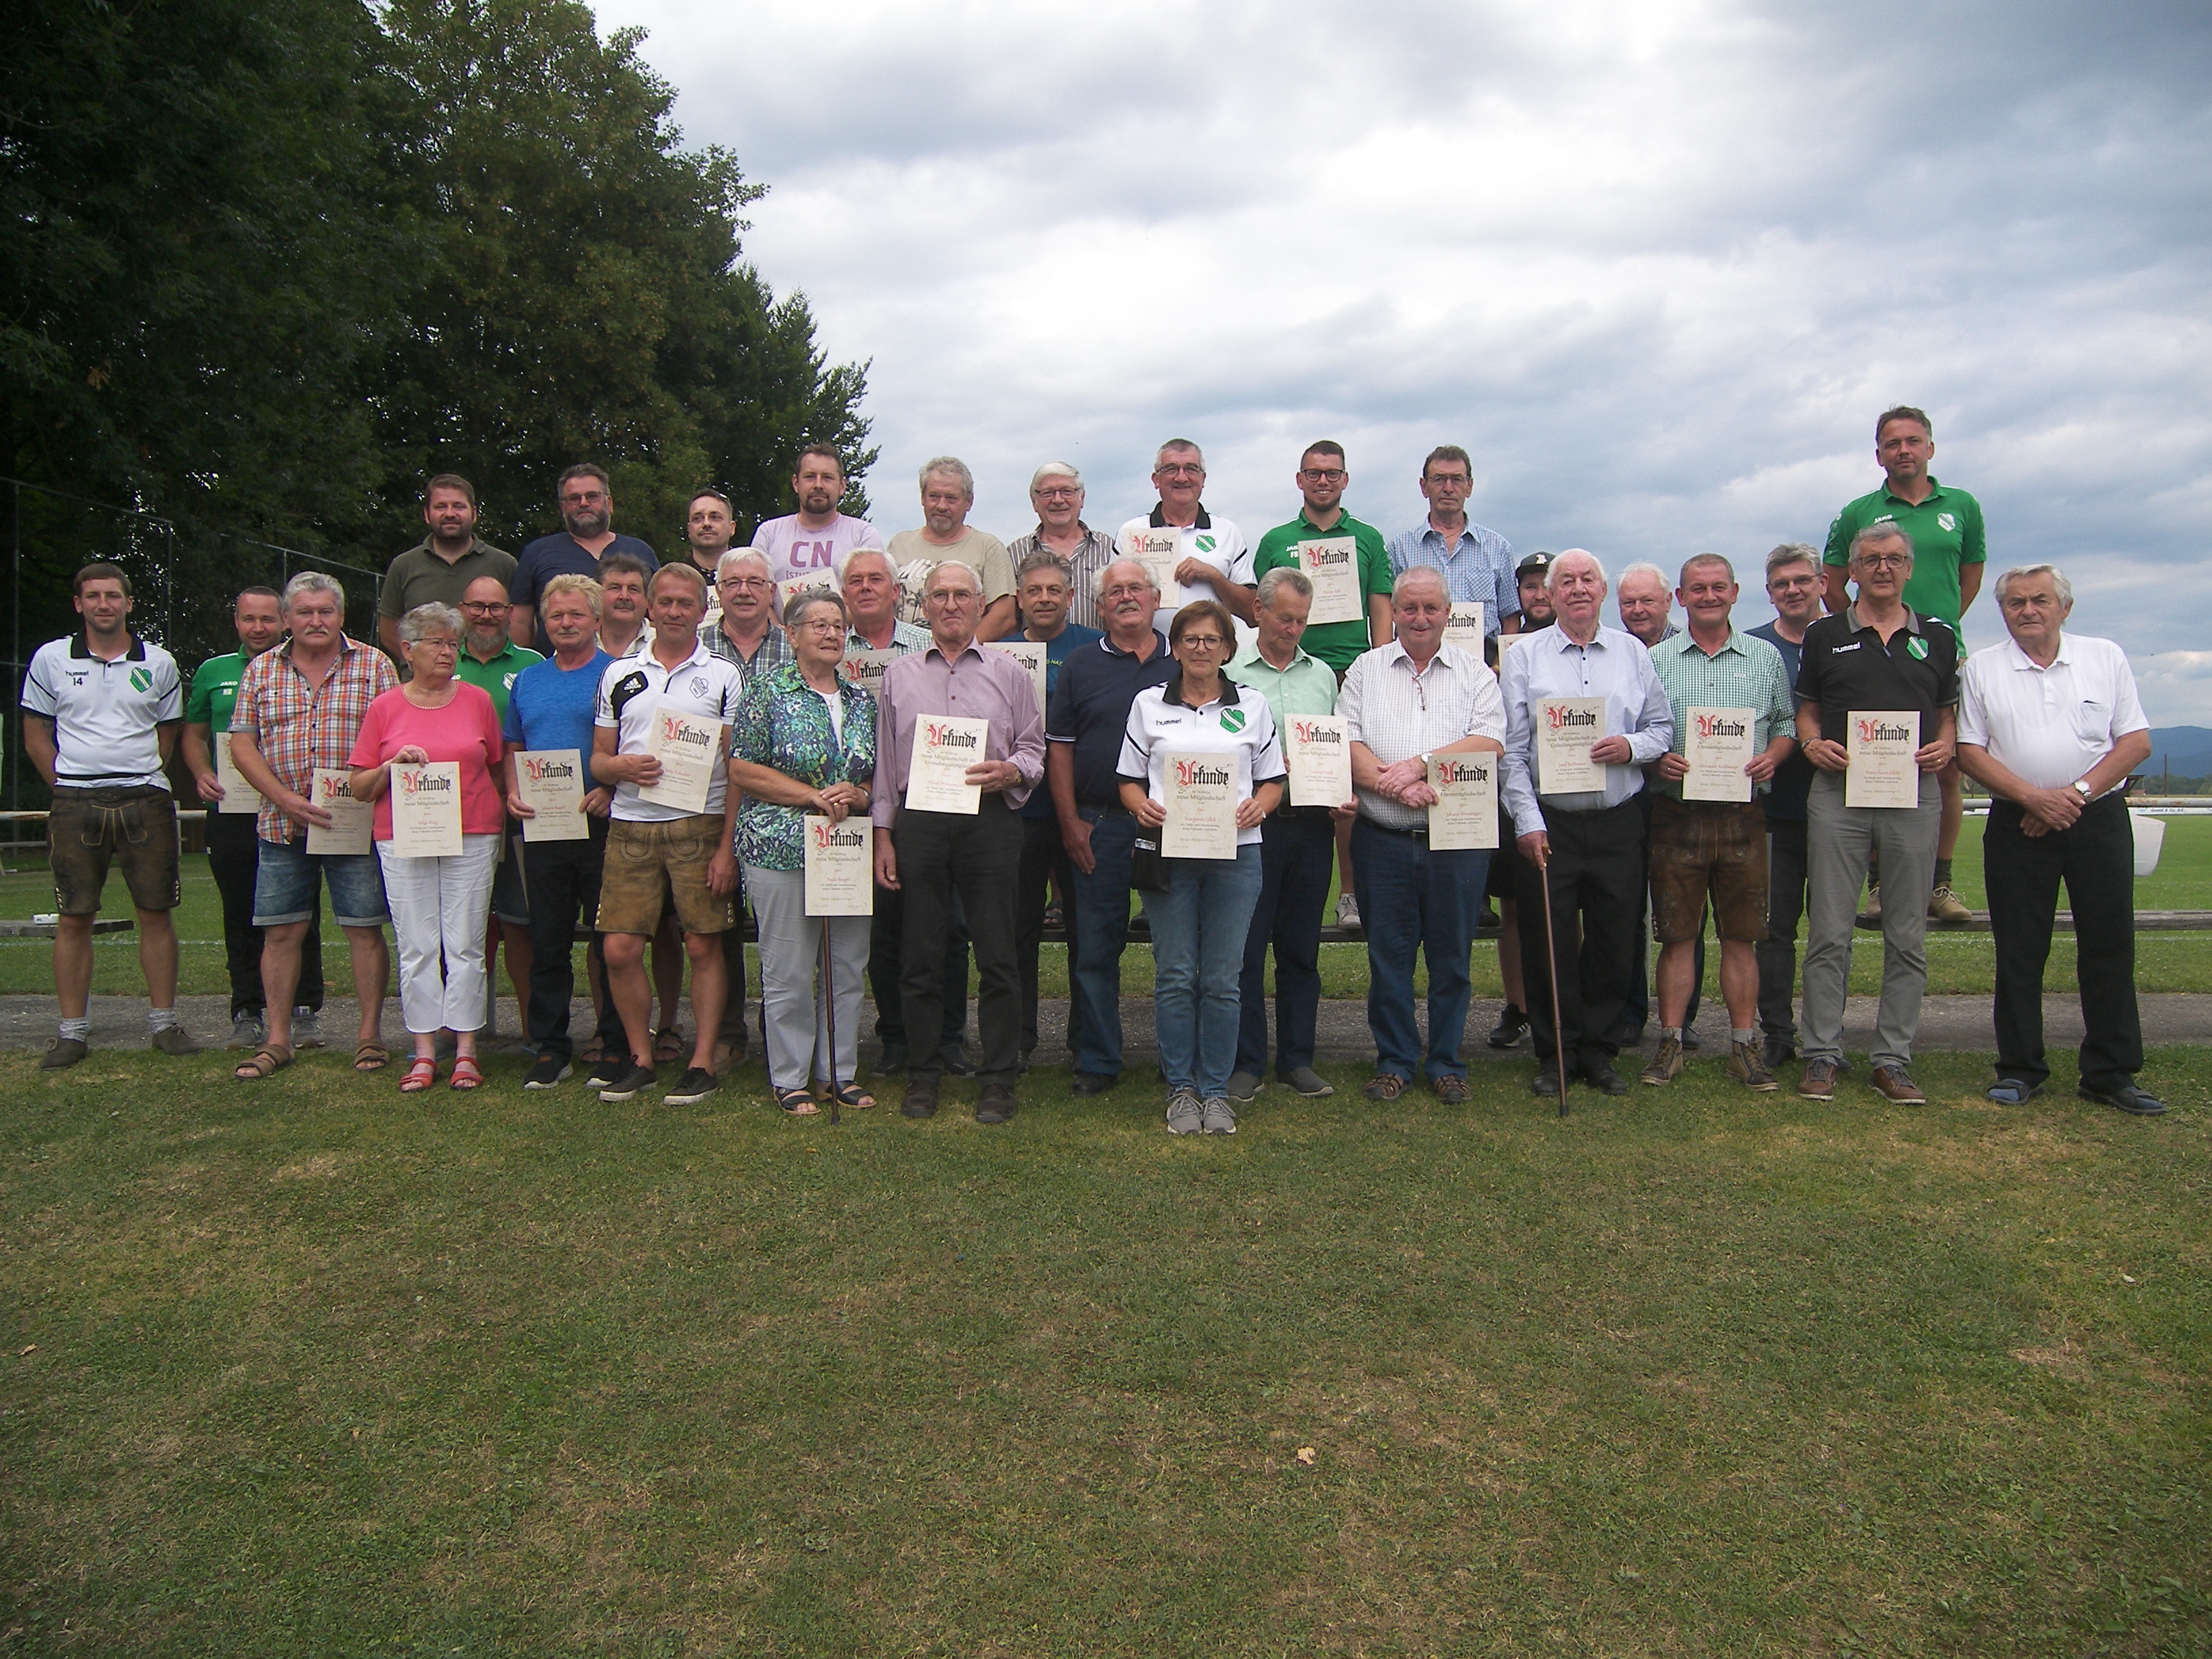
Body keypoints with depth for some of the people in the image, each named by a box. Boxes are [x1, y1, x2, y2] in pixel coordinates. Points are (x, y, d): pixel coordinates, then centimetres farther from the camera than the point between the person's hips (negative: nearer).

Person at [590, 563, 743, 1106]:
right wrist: (622, 766, -9)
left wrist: (727, 846, -7)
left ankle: (703, 1063, 8)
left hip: (699, 825, -2)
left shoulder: (722, 675, 6)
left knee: (703, 947, -1)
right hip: (630, 828, 3)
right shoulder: (619, 675, 14)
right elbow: (598, 759, 16)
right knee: (620, 949, -1)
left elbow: (736, 768, 2)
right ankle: (640, 1059, 15)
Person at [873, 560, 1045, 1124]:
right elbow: (883, 761, 12)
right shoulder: (898, 676, 14)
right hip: (918, 820, 1)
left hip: (989, 819, -1)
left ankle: (998, 1079, 8)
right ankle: (923, 1076, 15)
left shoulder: (1009, 673, 11)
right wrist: (883, 835, 6)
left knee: (996, 955, 0)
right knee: (920, 955, 5)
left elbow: (1034, 749, 10)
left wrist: (1009, 771, -13)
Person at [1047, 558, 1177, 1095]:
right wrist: (1071, 823, -2)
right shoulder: (1080, 668, 7)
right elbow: (1059, 748, 5)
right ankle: (1098, 1062, 14)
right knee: (1095, 948, 3)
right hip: (1099, 825, 0)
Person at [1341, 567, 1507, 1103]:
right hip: (1383, 840, 1)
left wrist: (1419, 764, -16)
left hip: (1458, 839, 0)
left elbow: (1489, 743, -7)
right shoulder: (1366, 669, 9)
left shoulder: (1474, 672, 8)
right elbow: (1347, 745, -2)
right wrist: (1396, 787, -17)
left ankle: (1446, 1063, 20)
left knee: (1451, 956, 6)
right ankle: (1395, 1062, 19)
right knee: (1388, 954, 6)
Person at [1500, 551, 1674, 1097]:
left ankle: (1597, 1051, 20)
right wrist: (1528, 822, -7)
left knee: (1614, 940, 7)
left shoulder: (1632, 652, 10)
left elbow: (1662, 726, 12)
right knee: (1549, 943, 2)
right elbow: (1512, 749, 0)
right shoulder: (1524, 658, 3)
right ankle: (1554, 1055, 14)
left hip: (1619, 823, 2)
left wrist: (1632, 746, -10)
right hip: (1550, 823, -2)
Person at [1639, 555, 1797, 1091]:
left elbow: (1787, 722, 13)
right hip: (1676, 815, -1)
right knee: (1677, 935, 3)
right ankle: (1671, 1042, 10)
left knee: (1742, 936, 5)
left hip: (1743, 815, 1)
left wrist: (1772, 757, -6)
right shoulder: (1655, 661, 6)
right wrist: (1657, 759, -12)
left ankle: (1744, 1045, 13)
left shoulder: (1766, 658, 10)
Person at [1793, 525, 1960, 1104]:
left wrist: (1945, 747, -5)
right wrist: (1812, 743, -8)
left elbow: (1949, 712, 16)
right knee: (1829, 934, -1)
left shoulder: (1939, 637, 12)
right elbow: (1807, 710, 12)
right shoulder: (1824, 635, 8)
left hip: (1915, 796, 2)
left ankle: (1894, 1059, 12)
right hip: (1837, 795, -1)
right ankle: (1821, 1055, 6)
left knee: (1908, 937, 4)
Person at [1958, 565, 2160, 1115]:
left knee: (2109, 945, 2)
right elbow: (1970, 751, -1)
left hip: (2099, 818, 1)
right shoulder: (1981, 669, 5)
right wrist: (2034, 797, -13)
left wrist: (2077, 792, -10)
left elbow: (2136, 741, 3)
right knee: (2019, 951, 2)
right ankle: (2019, 1069, 11)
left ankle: (2112, 1073, 11)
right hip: (2018, 823, 0)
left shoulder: (2106, 658, 7)